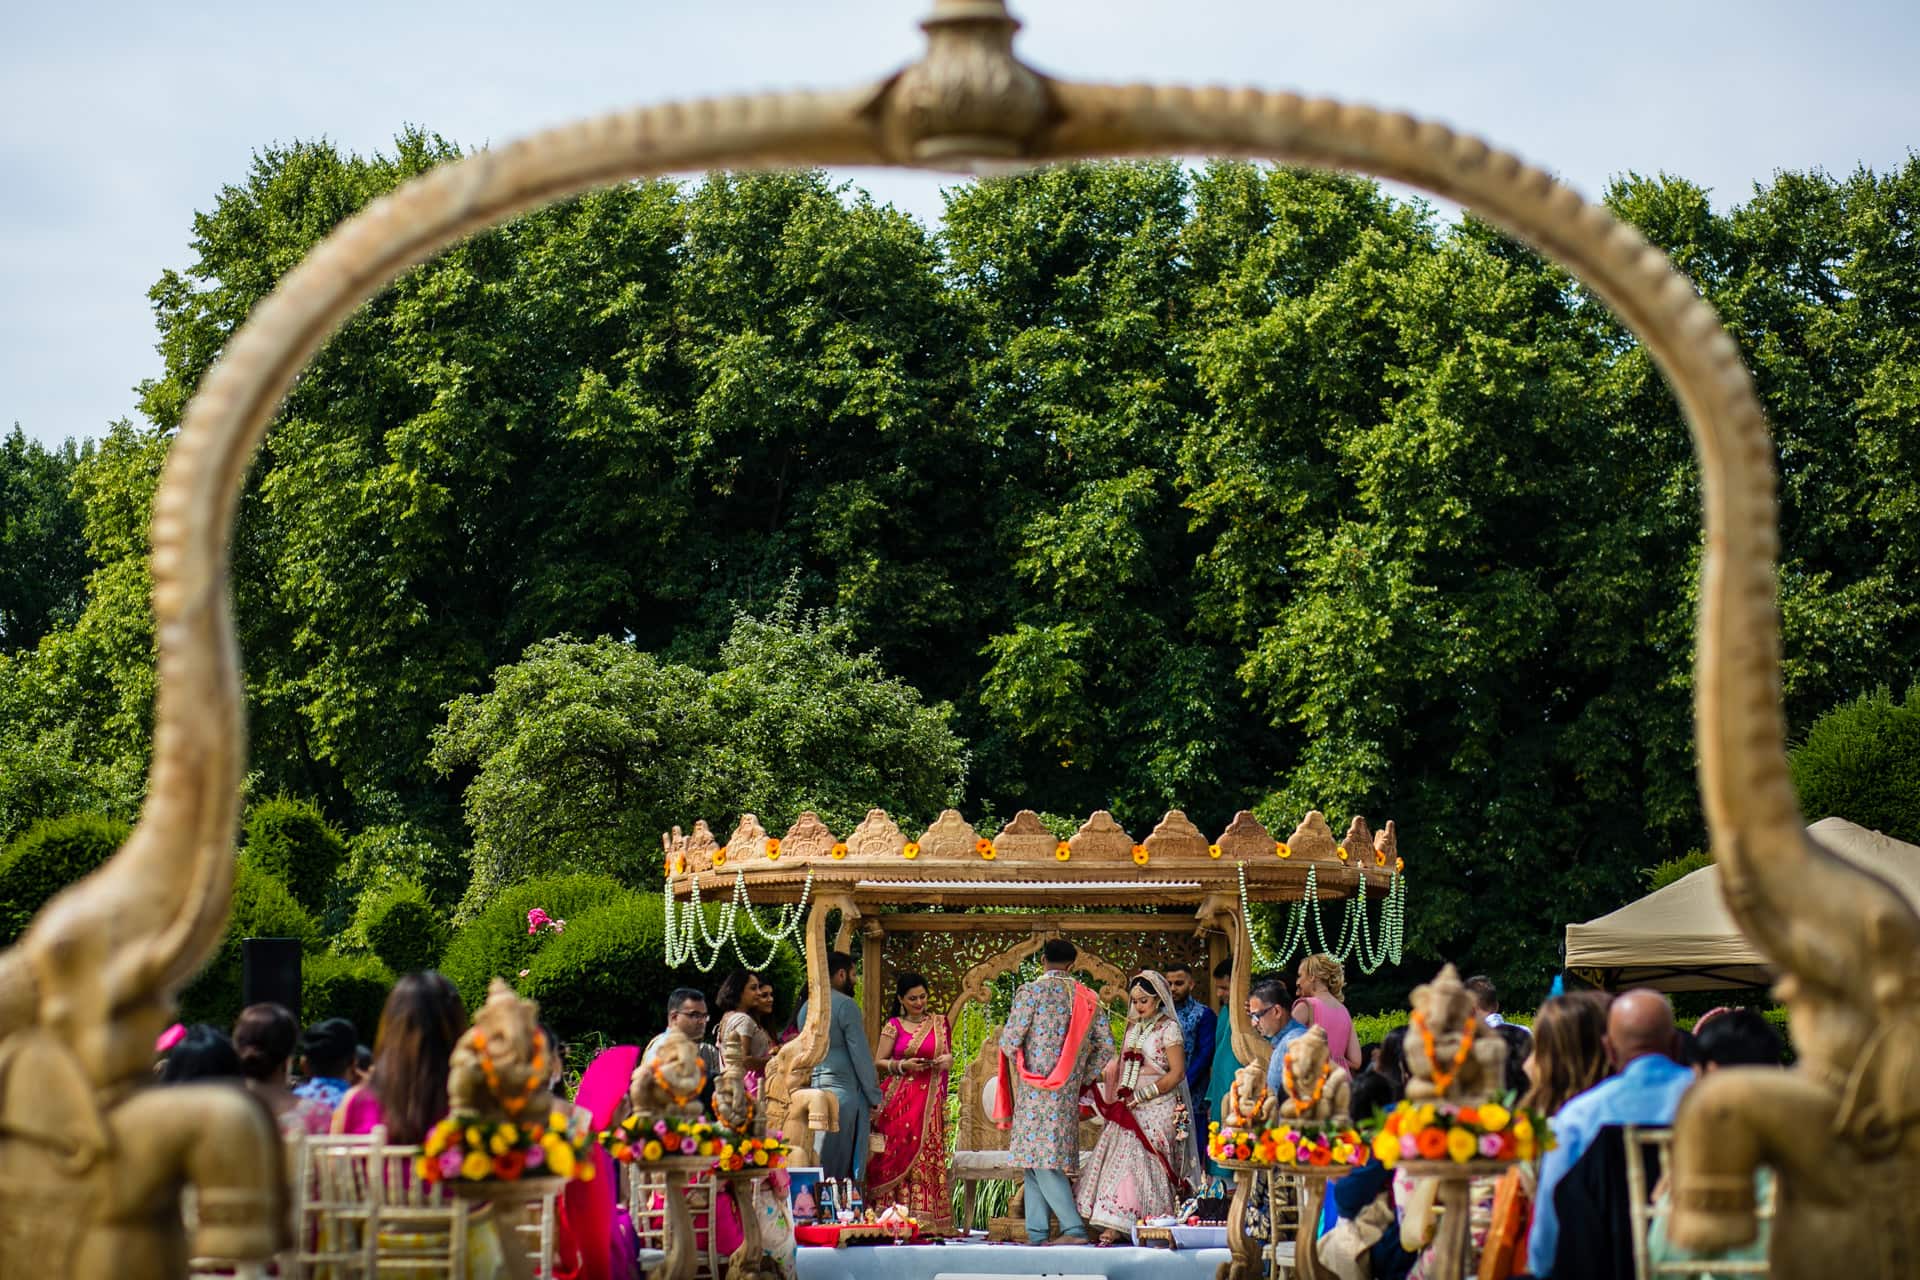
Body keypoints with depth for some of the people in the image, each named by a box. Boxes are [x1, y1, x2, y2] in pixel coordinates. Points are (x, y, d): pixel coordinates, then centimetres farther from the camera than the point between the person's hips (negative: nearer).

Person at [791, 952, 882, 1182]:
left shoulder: (806, 1007, 15)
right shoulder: (846, 1005, -9)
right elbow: (860, 1054, -11)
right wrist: (874, 1096, -6)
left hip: (812, 1090, 7)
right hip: (842, 1090, -7)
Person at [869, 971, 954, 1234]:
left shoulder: (939, 1023, 12)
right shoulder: (893, 1026, 6)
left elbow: (948, 1054, 19)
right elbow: (879, 1062, 5)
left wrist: (947, 1060, -3)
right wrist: (903, 1065, -11)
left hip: (930, 1099, 2)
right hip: (900, 1100, -2)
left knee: (928, 1155, -4)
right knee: (899, 1155, -9)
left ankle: (926, 1219, -4)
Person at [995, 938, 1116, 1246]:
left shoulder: (1030, 992, -7)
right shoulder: (1088, 999, 8)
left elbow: (1009, 1041, -10)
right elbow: (1106, 1048, 7)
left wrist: (1019, 1067, 11)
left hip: (1034, 1090, -6)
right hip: (1069, 1093, 6)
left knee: (1040, 1158, -7)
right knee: (1037, 1161, 11)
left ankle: (1074, 1228, -16)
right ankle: (1036, 1232, 9)